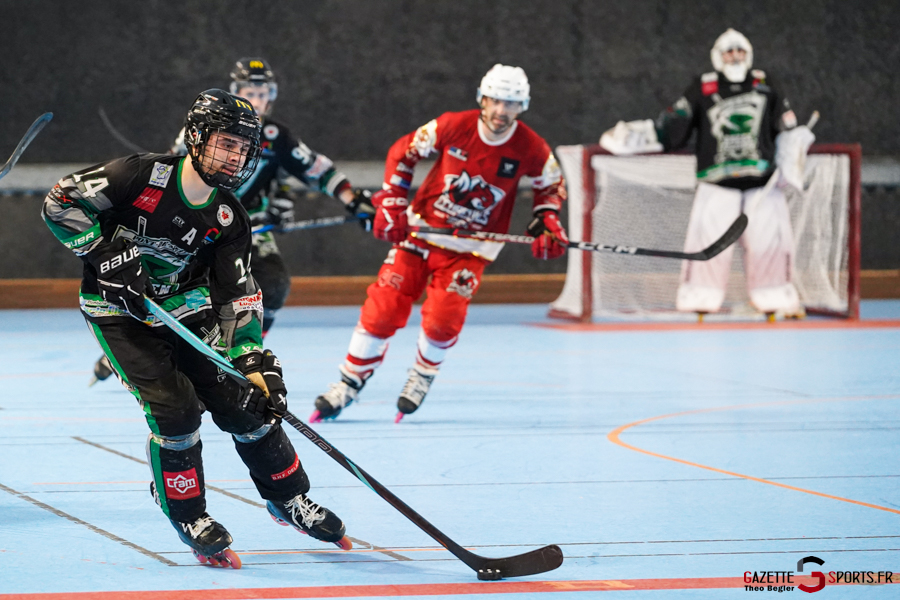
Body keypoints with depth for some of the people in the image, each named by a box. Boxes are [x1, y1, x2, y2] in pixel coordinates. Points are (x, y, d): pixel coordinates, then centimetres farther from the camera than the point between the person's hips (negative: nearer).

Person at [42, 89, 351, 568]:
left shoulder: (229, 220, -7)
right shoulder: (140, 177, -22)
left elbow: (237, 296, -5)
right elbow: (61, 203, -18)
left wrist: (256, 360, -17)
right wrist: (107, 256, -24)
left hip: (185, 311, 5)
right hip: (119, 313, -5)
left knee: (245, 403, 0)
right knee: (174, 410, -19)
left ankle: (289, 500, 22)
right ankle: (191, 521, 0)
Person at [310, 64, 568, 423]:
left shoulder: (531, 149, -11)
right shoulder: (452, 127, -14)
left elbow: (551, 186, 9)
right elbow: (403, 153, 0)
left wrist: (547, 225, -7)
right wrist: (391, 204, -6)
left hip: (471, 247, 0)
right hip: (422, 228, 0)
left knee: (442, 320, -16)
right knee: (383, 308, -5)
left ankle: (423, 376, 15)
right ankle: (350, 383, 12)